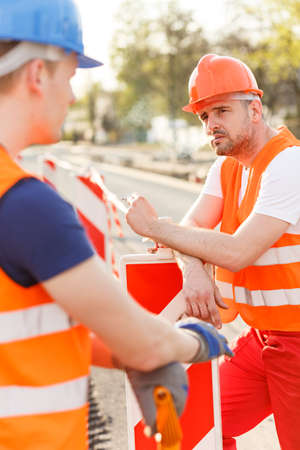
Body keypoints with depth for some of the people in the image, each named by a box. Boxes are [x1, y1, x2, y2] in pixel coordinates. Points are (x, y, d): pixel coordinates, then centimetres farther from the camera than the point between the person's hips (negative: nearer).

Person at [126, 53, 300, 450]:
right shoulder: (227, 166, 11)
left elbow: (238, 252, -24)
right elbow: (192, 227, 1)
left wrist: (152, 227, -15)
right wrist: (193, 271, -23)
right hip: (260, 337, 8)